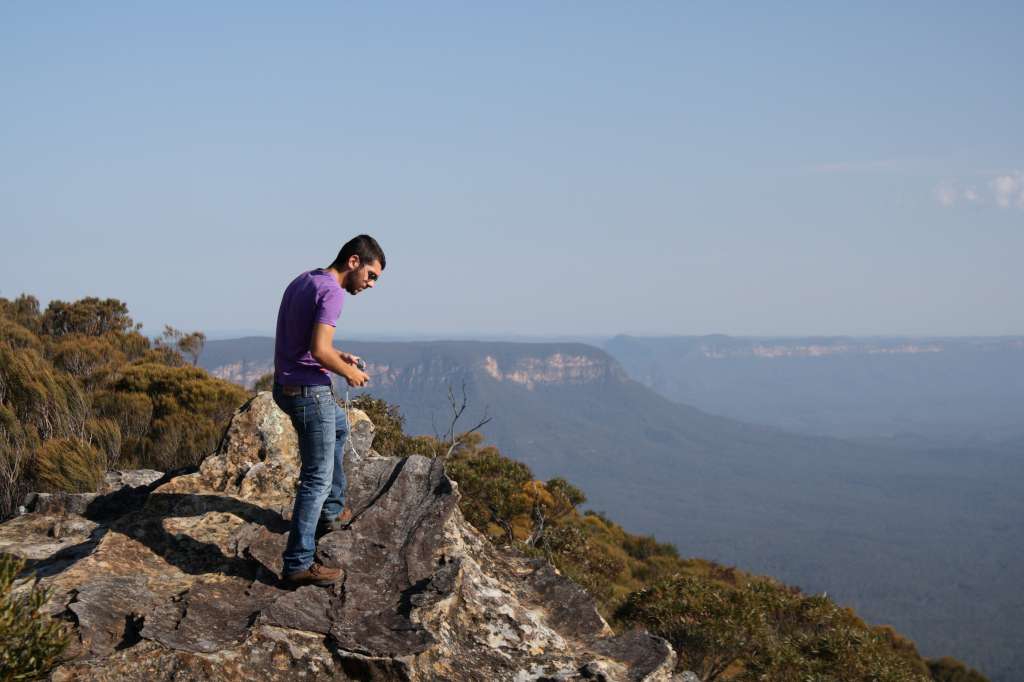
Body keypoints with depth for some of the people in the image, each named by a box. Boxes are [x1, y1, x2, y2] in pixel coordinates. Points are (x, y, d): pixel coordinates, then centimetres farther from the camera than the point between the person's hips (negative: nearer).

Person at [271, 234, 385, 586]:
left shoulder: (301, 281, 11)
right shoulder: (331, 292, -18)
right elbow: (319, 350, -27)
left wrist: (339, 357, 13)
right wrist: (348, 372, -11)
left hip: (285, 386, 10)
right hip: (310, 392, -10)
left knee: (338, 426, 34)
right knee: (317, 478, -3)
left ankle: (330, 511, 37)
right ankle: (299, 563, -1)